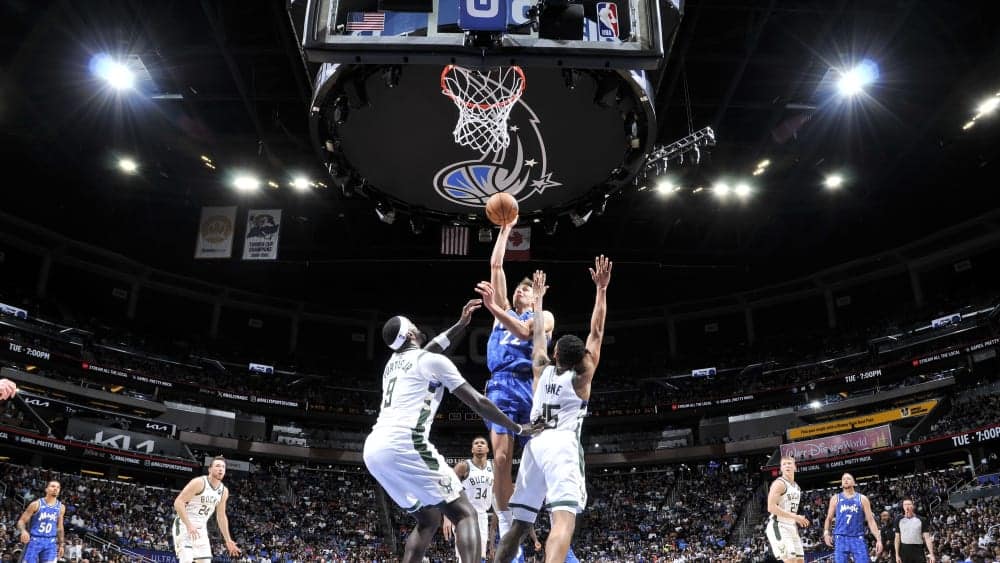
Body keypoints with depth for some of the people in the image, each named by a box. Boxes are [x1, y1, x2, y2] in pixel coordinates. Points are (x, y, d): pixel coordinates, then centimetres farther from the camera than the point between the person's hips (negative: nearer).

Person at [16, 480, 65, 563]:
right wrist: (23, 531, -24)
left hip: (50, 542, 2)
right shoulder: (36, 504, -4)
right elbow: (21, 521, -3)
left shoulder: (61, 507, 8)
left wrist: (61, 544, 15)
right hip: (34, 540, -2)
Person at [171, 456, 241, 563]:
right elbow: (178, 502, -21)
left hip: (201, 529, 7)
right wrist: (189, 525, -30)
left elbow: (221, 516, 16)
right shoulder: (199, 482, -17)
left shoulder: (224, 491, 5)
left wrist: (228, 540, 14)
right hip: (184, 525, -7)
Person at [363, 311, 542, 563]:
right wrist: (518, 429, 15)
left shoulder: (393, 361, 25)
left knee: (428, 520, 21)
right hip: (402, 444, -8)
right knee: (464, 514, -3)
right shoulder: (433, 361, 3)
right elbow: (478, 402, 4)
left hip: (373, 448, 8)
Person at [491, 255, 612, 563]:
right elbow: (596, 332, 11)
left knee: (520, 522, 12)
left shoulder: (542, 371, 20)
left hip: (535, 443, 5)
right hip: (562, 444, -5)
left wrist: (538, 297, 42)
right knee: (564, 518, -21)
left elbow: (538, 334, 33)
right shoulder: (581, 376, 9)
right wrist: (601, 289, 4)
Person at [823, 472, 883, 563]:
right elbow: (829, 518, 12)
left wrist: (878, 539, -5)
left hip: (858, 538, 0)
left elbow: (871, 520, 4)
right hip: (841, 538, 0)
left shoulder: (862, 499, 8)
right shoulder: (835, 498, 11)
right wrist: (826, 533, -5)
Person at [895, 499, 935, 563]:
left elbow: (927, 538, -2)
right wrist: (897, 555, 2)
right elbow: (897, 538, 7)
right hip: (904, 552, 2)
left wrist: (931, 554, -10)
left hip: (918, 551, -2)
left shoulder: (921, 520, 0)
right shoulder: (899, 520, 5)